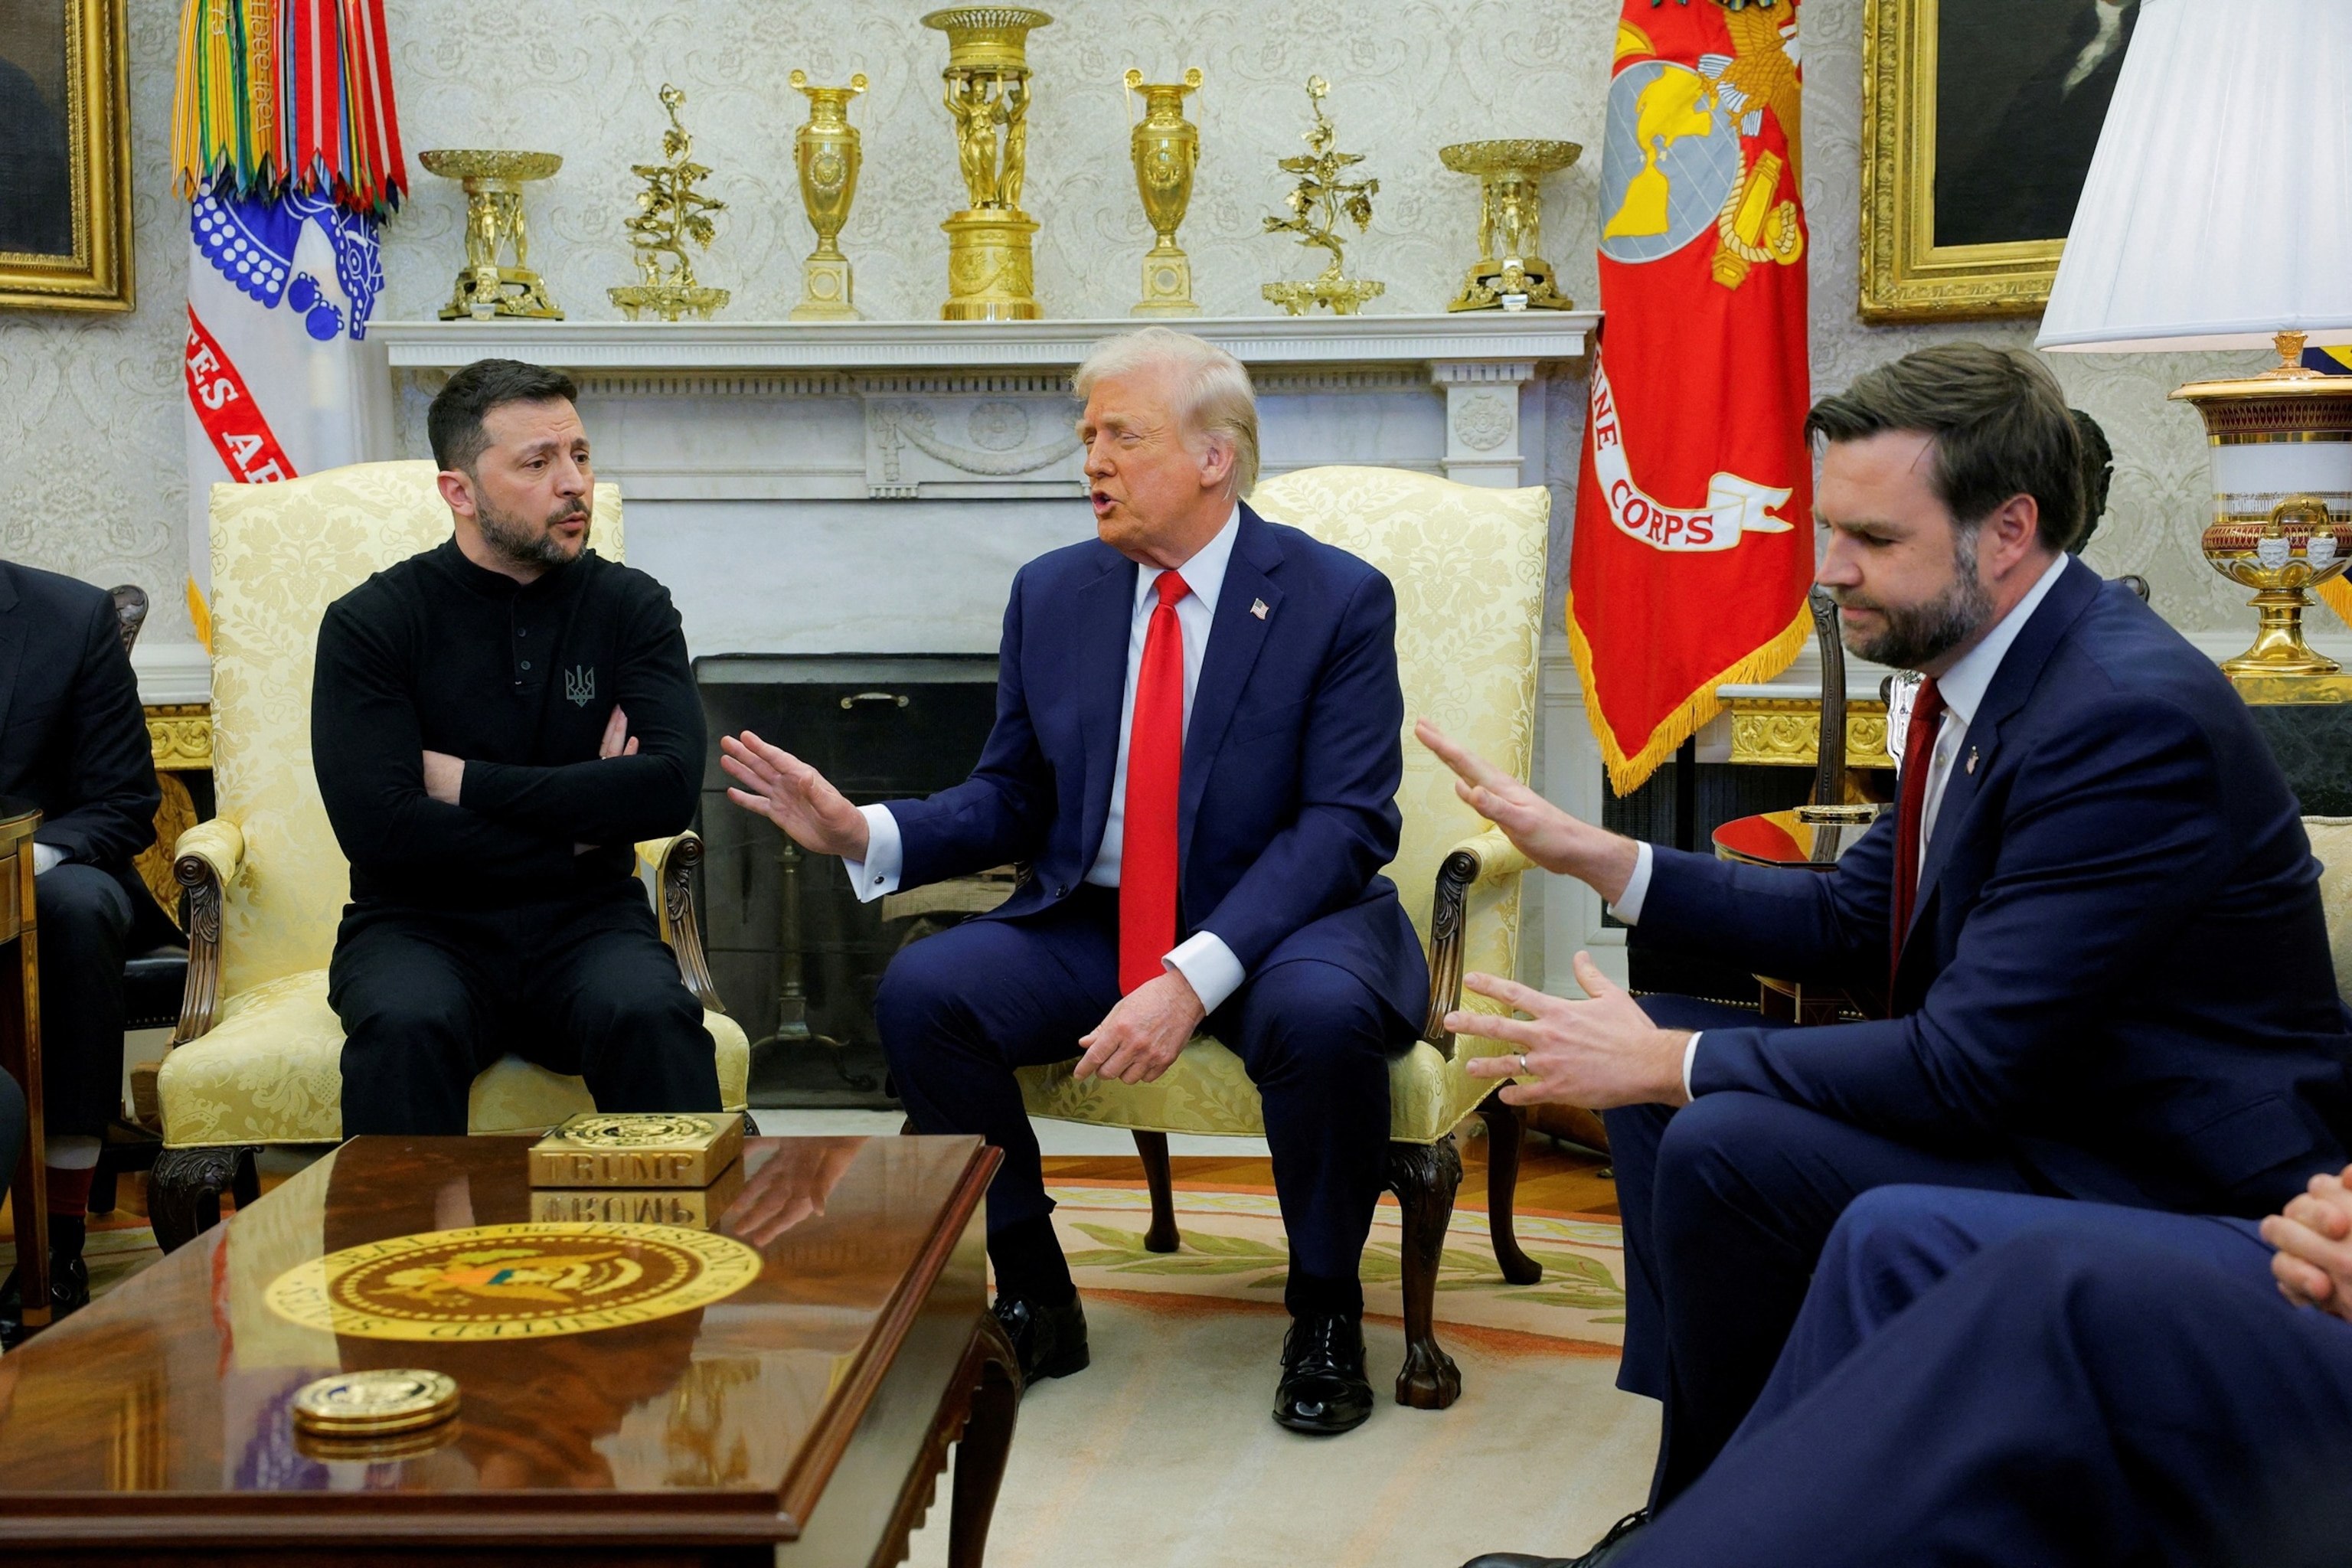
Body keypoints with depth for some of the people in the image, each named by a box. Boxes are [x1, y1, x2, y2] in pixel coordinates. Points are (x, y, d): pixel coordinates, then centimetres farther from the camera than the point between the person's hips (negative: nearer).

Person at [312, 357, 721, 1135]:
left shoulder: (630, 606, 5)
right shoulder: (370, 623, -1)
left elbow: (671, 787, -10)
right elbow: (380, 829, -13)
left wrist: (469, 782, -10)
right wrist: (574, 827, -6)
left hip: (586, 924, 1)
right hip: (421, 925, -1)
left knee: (652, 1017, -31)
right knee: (406, 1026, -34)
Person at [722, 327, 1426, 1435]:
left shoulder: (1338, 599, -6)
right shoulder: (1051, 594, 8)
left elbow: (1343, 825, -15)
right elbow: (1011, 801, 11)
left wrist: (1195, 977, -28)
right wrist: (866, 834, -10)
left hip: (1275, 925, -4)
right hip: (1091, 924, 4)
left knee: (1322, 1014, -36)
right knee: (921, 993, -20)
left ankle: (1324, 1313, -9)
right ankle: (1034, 1301, -3)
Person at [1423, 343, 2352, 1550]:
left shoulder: (2131, 715, -26)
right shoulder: (1986, 672, 4)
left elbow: (1966, 1066, -28)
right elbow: (1853, 923, 12)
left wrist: (1664, 1064, -20)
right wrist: (1598, 858, 3)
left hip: (2167, 1185, -10)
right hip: (2016, 1097, 10)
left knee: (1725, 1148, -26)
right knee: (1669, 1051, 8)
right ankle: (1698, 1463, 9)